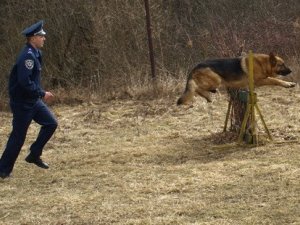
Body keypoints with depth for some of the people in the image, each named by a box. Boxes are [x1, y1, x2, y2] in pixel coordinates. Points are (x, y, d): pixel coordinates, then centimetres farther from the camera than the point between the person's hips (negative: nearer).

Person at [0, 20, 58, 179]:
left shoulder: (36, 53, 7)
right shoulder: (27, 56, -24)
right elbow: (25, 82, -29)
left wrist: (41, 94, 11)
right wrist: (42, 94, -21)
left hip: (33, 101, 9)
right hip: (22, 103, -9)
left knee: (51, 124, 8)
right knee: (18, 137, -2)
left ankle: (34, 155, 18)